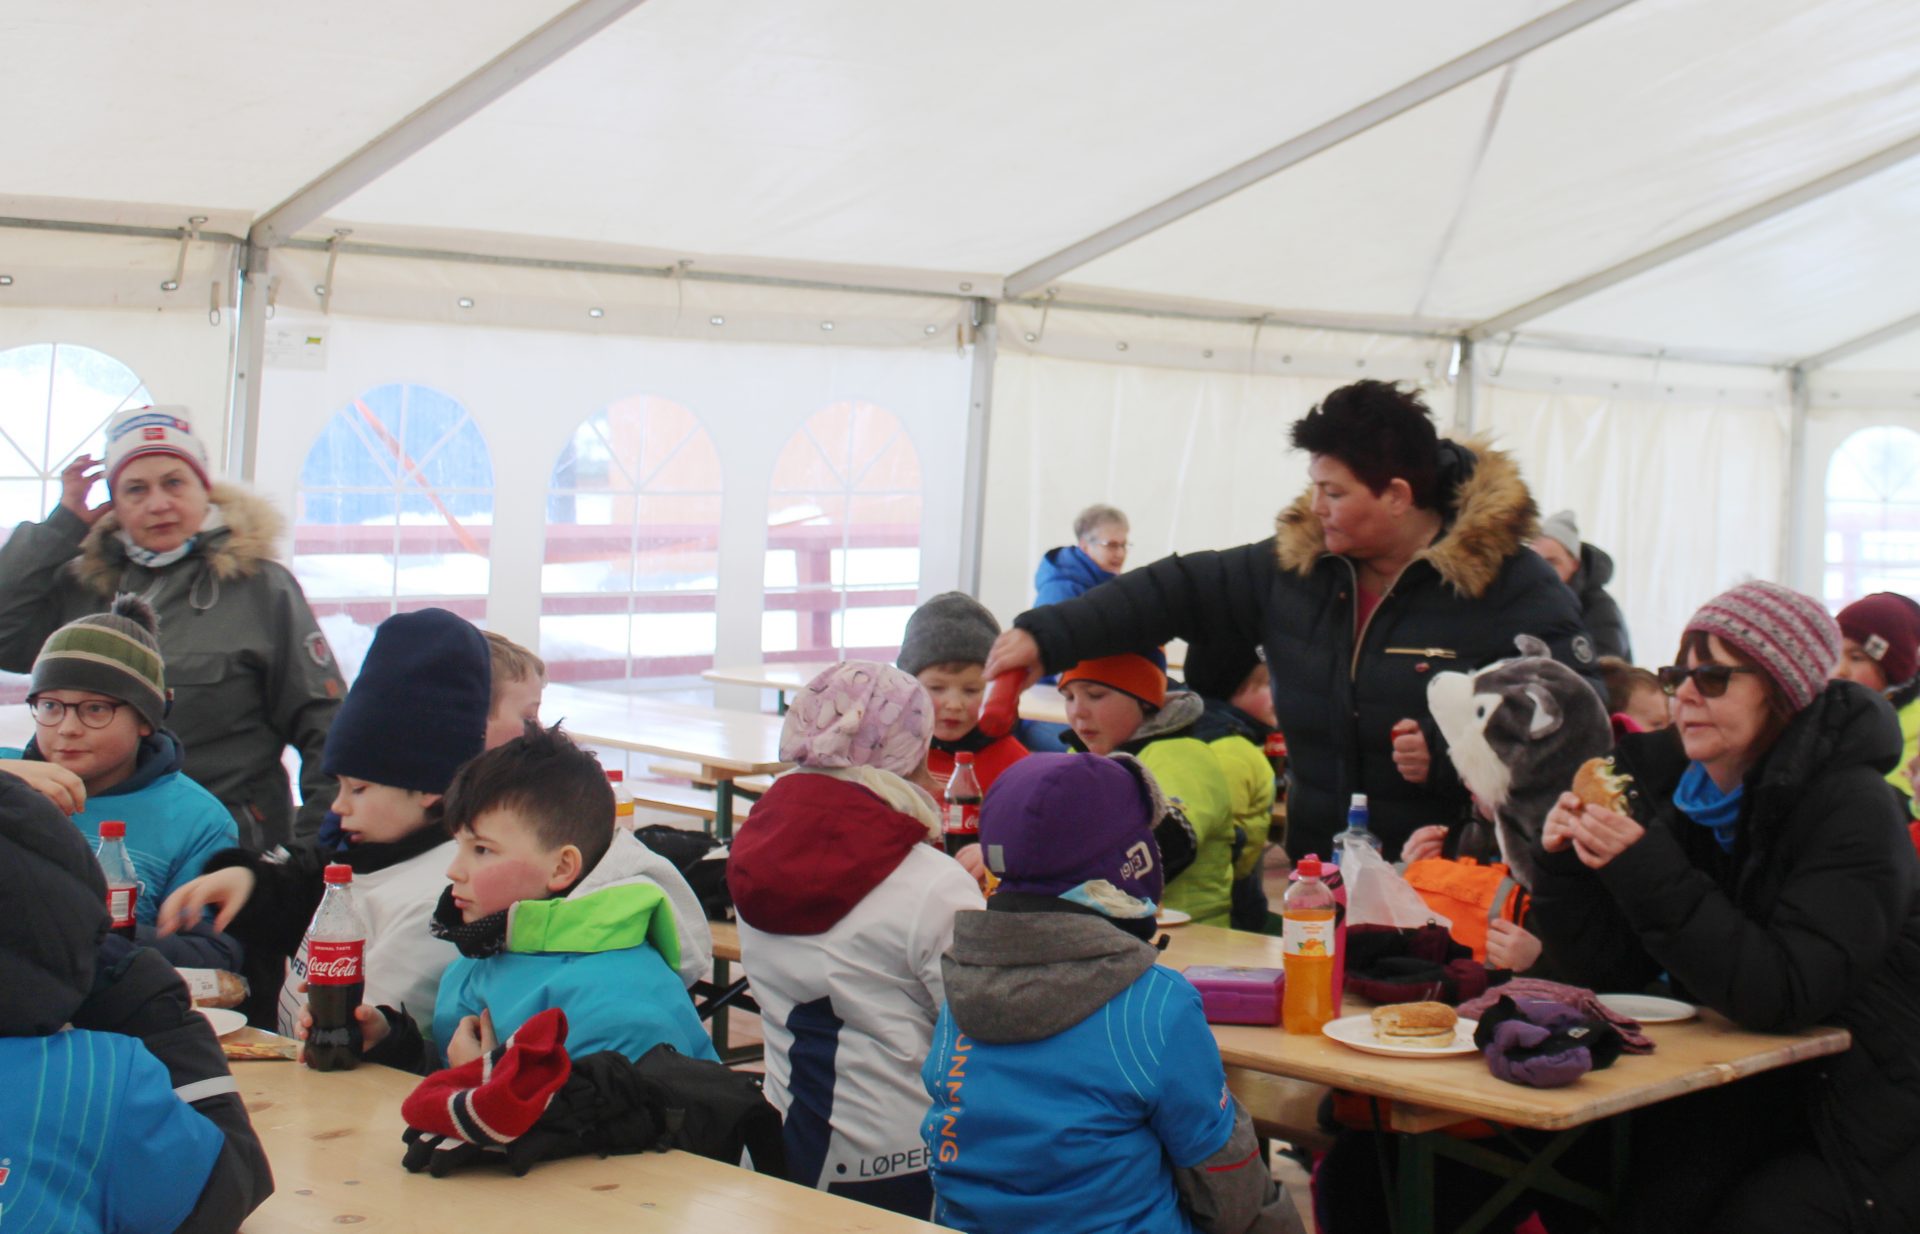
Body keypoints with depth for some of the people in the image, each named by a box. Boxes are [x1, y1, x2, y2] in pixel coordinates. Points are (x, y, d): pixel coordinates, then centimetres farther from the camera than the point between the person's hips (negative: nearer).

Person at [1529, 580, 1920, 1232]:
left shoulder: (1849, 810, -16)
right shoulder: (1684, 793, 3)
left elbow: (1781, 997, -27)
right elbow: (1614, 969, 4)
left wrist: (1644, 869, -30)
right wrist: (1565, 861, -12)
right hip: (1744, 1099, 5)